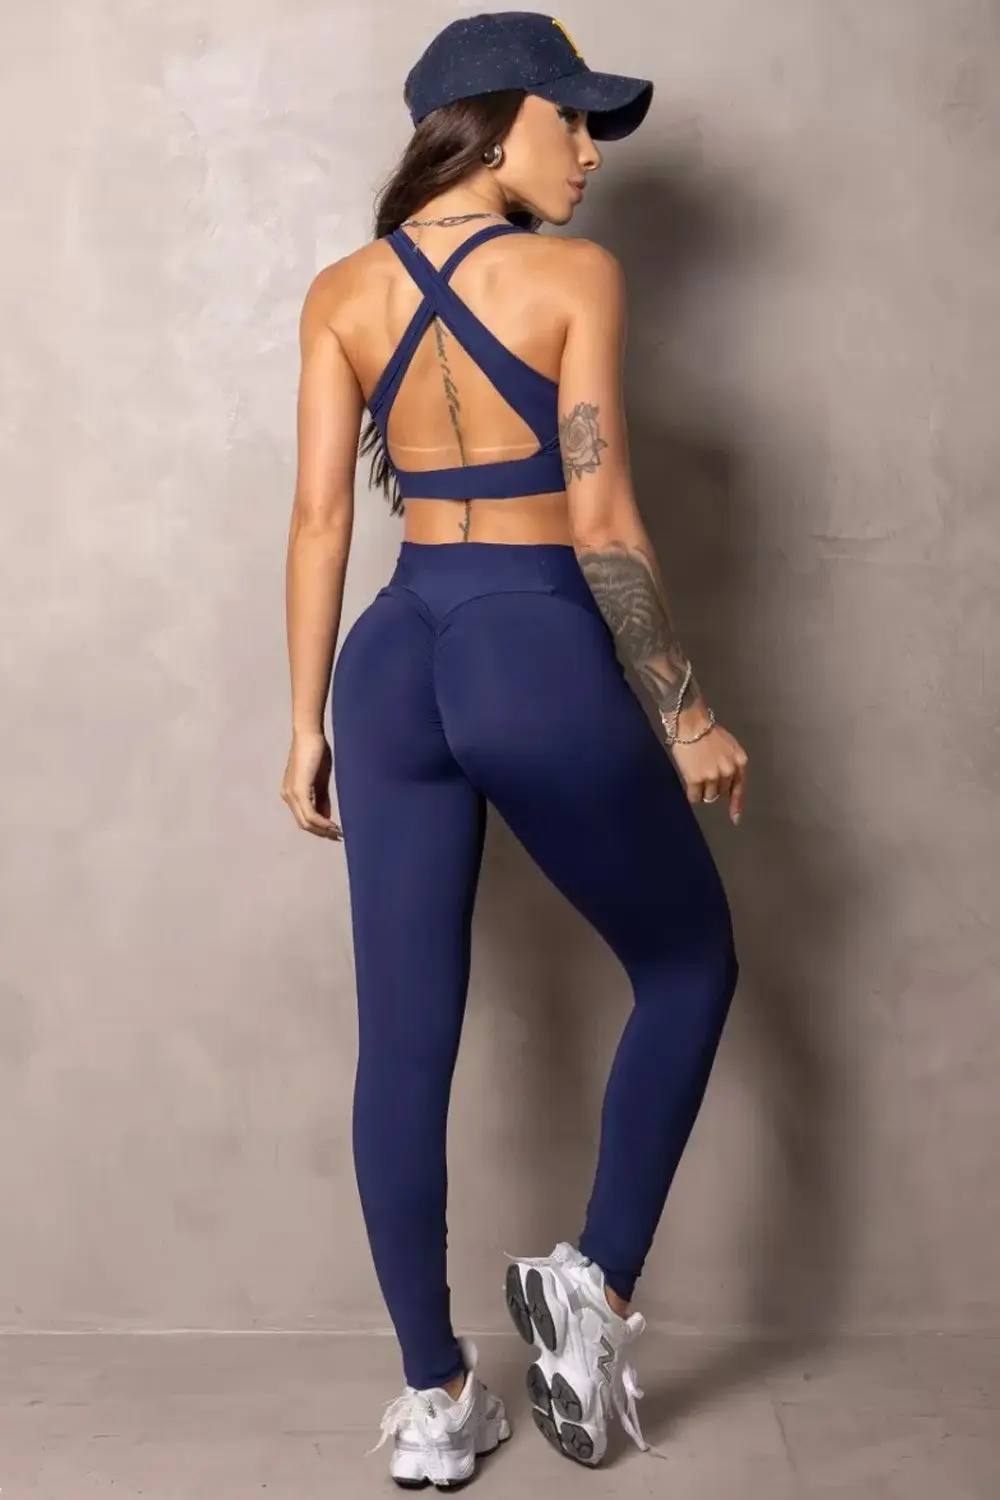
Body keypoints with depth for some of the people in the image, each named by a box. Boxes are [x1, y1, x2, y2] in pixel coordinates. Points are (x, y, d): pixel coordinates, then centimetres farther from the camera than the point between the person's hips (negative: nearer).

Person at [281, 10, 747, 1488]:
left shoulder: (341, 293, 8)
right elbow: (602, 523, -11)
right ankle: (593, 1285, 14)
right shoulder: (574, 275, -6)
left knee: (404, 1039, 9)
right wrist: (686, 713, -3)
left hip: (397, 665, 5)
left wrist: (306, 726, 9)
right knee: (688, 968, 20)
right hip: (541, 658, -5)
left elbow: (320, 521, 4)